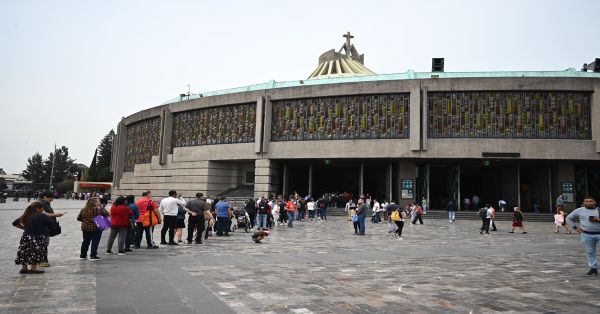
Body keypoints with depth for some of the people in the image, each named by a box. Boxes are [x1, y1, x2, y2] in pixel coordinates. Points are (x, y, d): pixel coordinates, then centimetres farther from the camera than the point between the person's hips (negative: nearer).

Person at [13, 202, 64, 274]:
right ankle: (33, 268, -1)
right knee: (37, 253, 0)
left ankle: (24, 268, 20)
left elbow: (15, 223, 14)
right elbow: (52, 224, -8)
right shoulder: (41, 216, -15)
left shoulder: (25, 216, 6)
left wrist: (24, 228, 19)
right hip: (38, 238, -7)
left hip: (26, 237, 7)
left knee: (25, 252, 14)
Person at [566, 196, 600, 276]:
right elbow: (569, 218, 15)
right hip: (587, 235, 1)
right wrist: (575, 227, 5)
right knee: (590, 252, 5)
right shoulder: (579, 210, 8)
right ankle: (593, 268, 13)